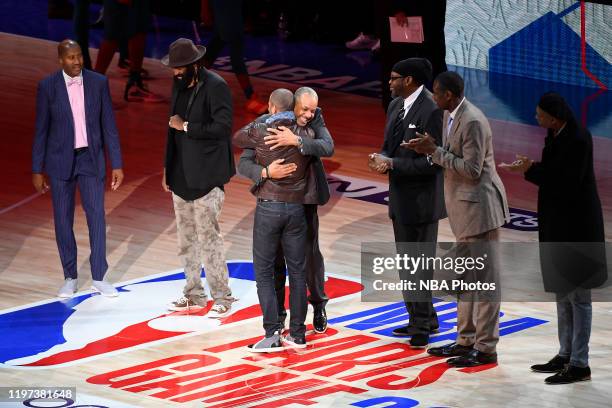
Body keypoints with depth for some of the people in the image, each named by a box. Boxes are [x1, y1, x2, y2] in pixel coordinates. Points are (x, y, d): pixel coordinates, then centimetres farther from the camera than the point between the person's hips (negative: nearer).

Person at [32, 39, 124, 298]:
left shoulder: (98, 82, -3)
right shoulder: (48, 86, -7)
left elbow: (108, 125, 1)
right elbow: (41, 130, -2)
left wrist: (117, 164, -1)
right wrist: (37, 170, -2)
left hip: (91, 159, 1)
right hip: (60, 160, -1)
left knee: (97, 216, -3)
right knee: (63, 219, 5)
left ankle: (99, 278, 5)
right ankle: (70, 277, 16)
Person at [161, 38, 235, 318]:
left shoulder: (215, 87, -13)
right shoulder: (179, 85, 11)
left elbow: (222, 127, -21)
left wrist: (186, 126, -14)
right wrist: (168, 170, 16)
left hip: (206, 177, -8)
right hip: (182, 177, 8)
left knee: (208, 238, -7)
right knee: (186, 240, 12)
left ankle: (222, 298, 1)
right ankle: (194, 295, 22)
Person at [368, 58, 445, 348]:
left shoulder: (430, 112, -19)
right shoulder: (395, 106, 9)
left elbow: (432, 161, -22)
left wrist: (392, 164, -22)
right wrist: (380, 158, -4)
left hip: (421, 201, -9)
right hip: (400, 197, 9)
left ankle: (423, 324, 8)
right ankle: (420, 318, 28)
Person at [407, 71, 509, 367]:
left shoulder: (472, 122, -21)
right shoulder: (450, 116, 9)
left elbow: (472, 170, -22)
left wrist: (435, 151, -19)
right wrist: (429, 149, -3)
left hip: (478, 206, -10)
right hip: (464, 208, 10)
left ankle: (485, 348, 1)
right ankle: (466, 340, 26)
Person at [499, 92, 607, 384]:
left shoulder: (578, 140, -20)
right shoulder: (555, 136, 6)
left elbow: (568, 183, -24)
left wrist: (531, 170, -21)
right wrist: (528, 169, -3)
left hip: (576, 226, -10)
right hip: (558, 225, 10)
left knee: (578, 296, -3)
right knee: (563, 293, 17)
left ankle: (579, 364, 3)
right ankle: (565, 356, 26)